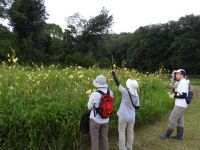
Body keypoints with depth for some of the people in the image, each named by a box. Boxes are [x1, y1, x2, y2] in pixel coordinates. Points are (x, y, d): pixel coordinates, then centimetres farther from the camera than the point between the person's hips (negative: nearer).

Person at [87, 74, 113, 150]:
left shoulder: (94, 94, -23)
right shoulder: (110, 92, -8)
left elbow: (89, 107, -9)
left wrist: (90, 98, 7)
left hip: (95, 119, -5)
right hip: (105, 120, 5)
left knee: (94, 139, 11)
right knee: (104, 138, 20)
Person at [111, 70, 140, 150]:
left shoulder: (125, 92, -21)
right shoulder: (136, 96, -7)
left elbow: (118, 83, -13)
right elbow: (137, 107, 0)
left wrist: (113, 74, -2)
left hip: (123, 116, -4)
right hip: (131, 117, 5)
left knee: (121, 132, 9)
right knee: (130, 132, 17)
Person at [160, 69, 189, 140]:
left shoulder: (183, 83, -20)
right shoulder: (182, 82, 11)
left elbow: (184, 95, -25)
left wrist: (174, 96, -17)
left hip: (180, 105, -10)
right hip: (180, 105, 10)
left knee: (172, 119, -2)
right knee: (180, 120, 16)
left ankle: (167, 135, 10)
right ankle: (179, 136, 26)